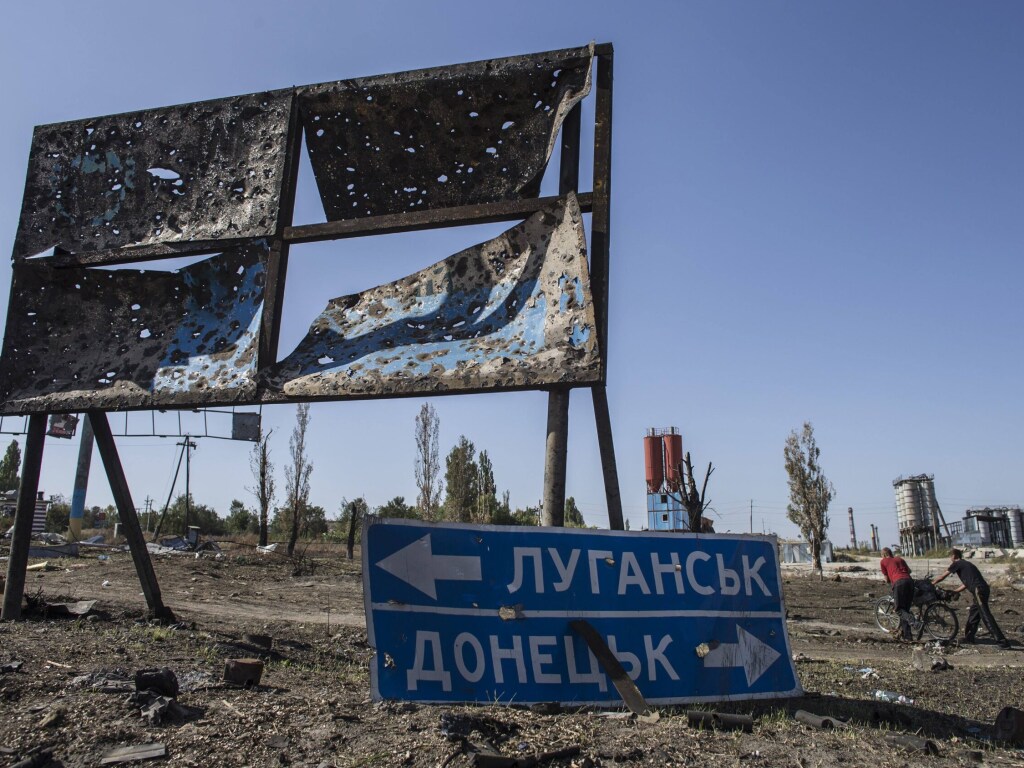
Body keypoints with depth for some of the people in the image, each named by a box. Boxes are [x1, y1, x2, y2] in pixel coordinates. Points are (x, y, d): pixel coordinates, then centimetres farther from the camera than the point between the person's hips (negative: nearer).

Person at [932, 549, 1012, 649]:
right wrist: (953, 592, 35)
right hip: (984, 589, 9)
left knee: (986, 616, -11)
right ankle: (969, 637, 26)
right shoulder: (966, 564, 27)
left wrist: (930, 583, 19)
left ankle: (1002, 641, -15)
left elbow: (941, 577, 5)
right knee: (973, 614, 18)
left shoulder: (957, 564, 3)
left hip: (978, 591, -9)